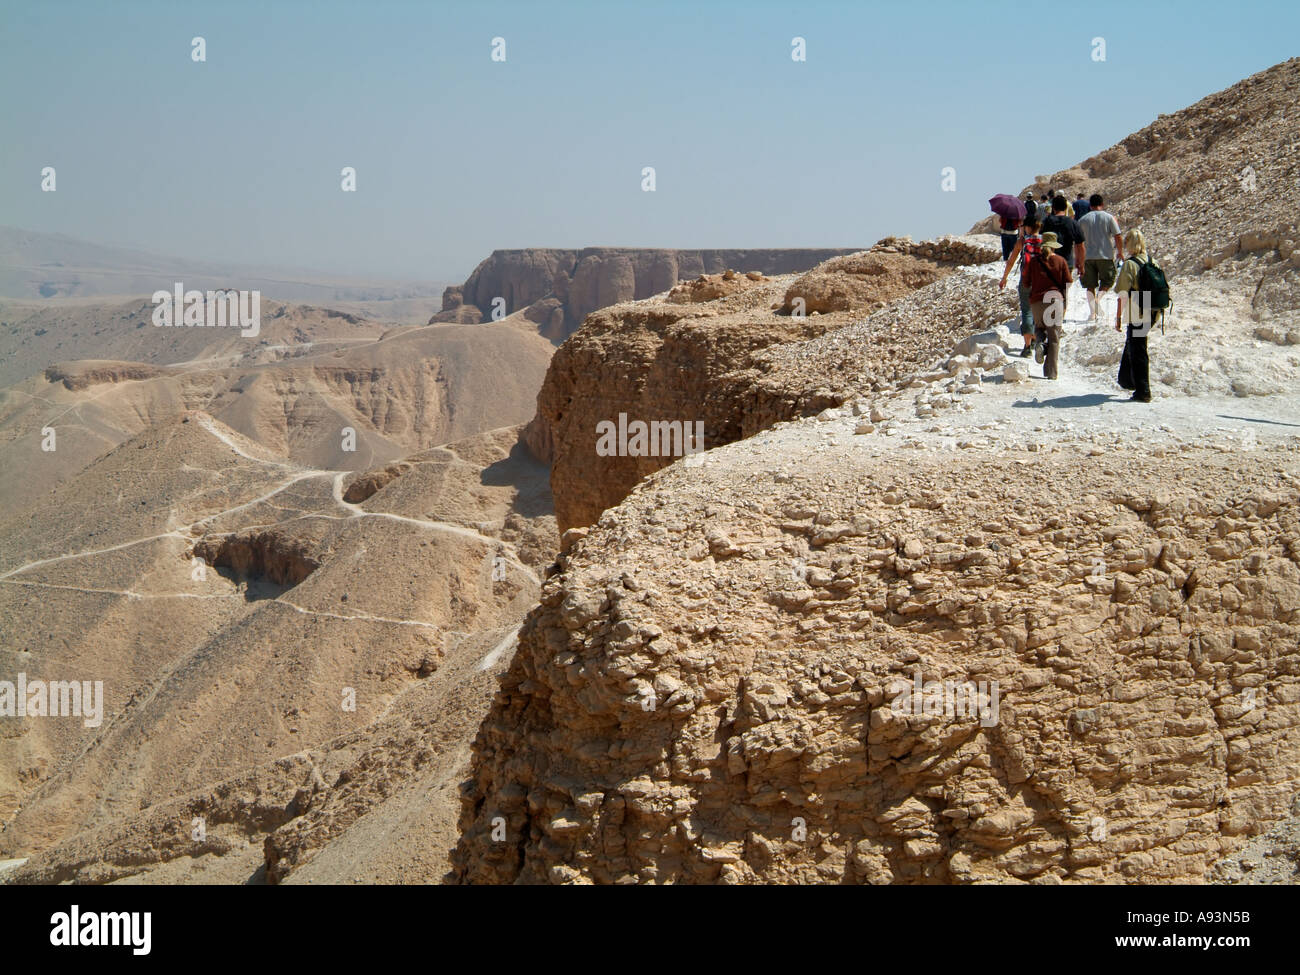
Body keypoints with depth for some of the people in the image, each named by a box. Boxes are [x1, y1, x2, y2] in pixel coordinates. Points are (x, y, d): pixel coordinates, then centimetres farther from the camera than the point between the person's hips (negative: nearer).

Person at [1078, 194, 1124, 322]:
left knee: (1090, 286, 8)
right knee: (1107, 282, 9)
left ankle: (1092, 312, 3)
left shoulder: (1083, 220, 4)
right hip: (1106, 255, -2)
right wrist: (1120, 253, 12)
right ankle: (1098, 298, -19)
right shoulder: (1109, 218, -1)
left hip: (1088, 257, 2)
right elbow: (1118, 238, -2)